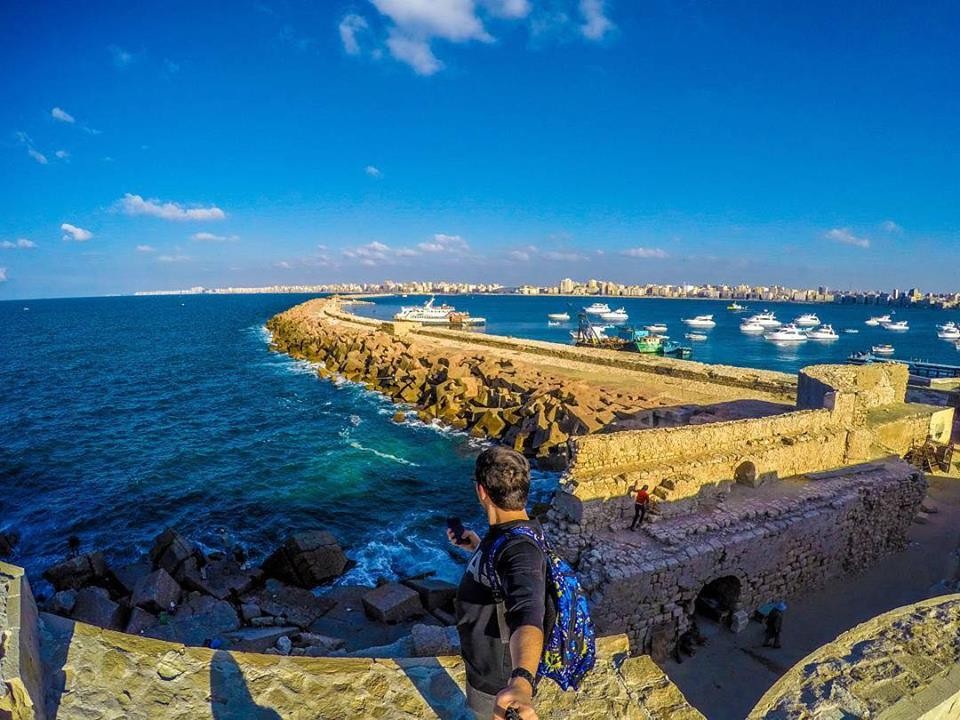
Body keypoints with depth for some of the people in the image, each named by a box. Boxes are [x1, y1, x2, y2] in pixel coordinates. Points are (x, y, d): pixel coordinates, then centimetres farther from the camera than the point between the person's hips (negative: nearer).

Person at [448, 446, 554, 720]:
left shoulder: (521, 548, -38)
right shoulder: (513, 533, -7)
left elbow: (528, 615, -57)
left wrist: (522, 681, -73)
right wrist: (478, 548, 12)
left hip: (498, 682, -8)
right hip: (491, 664, 8)